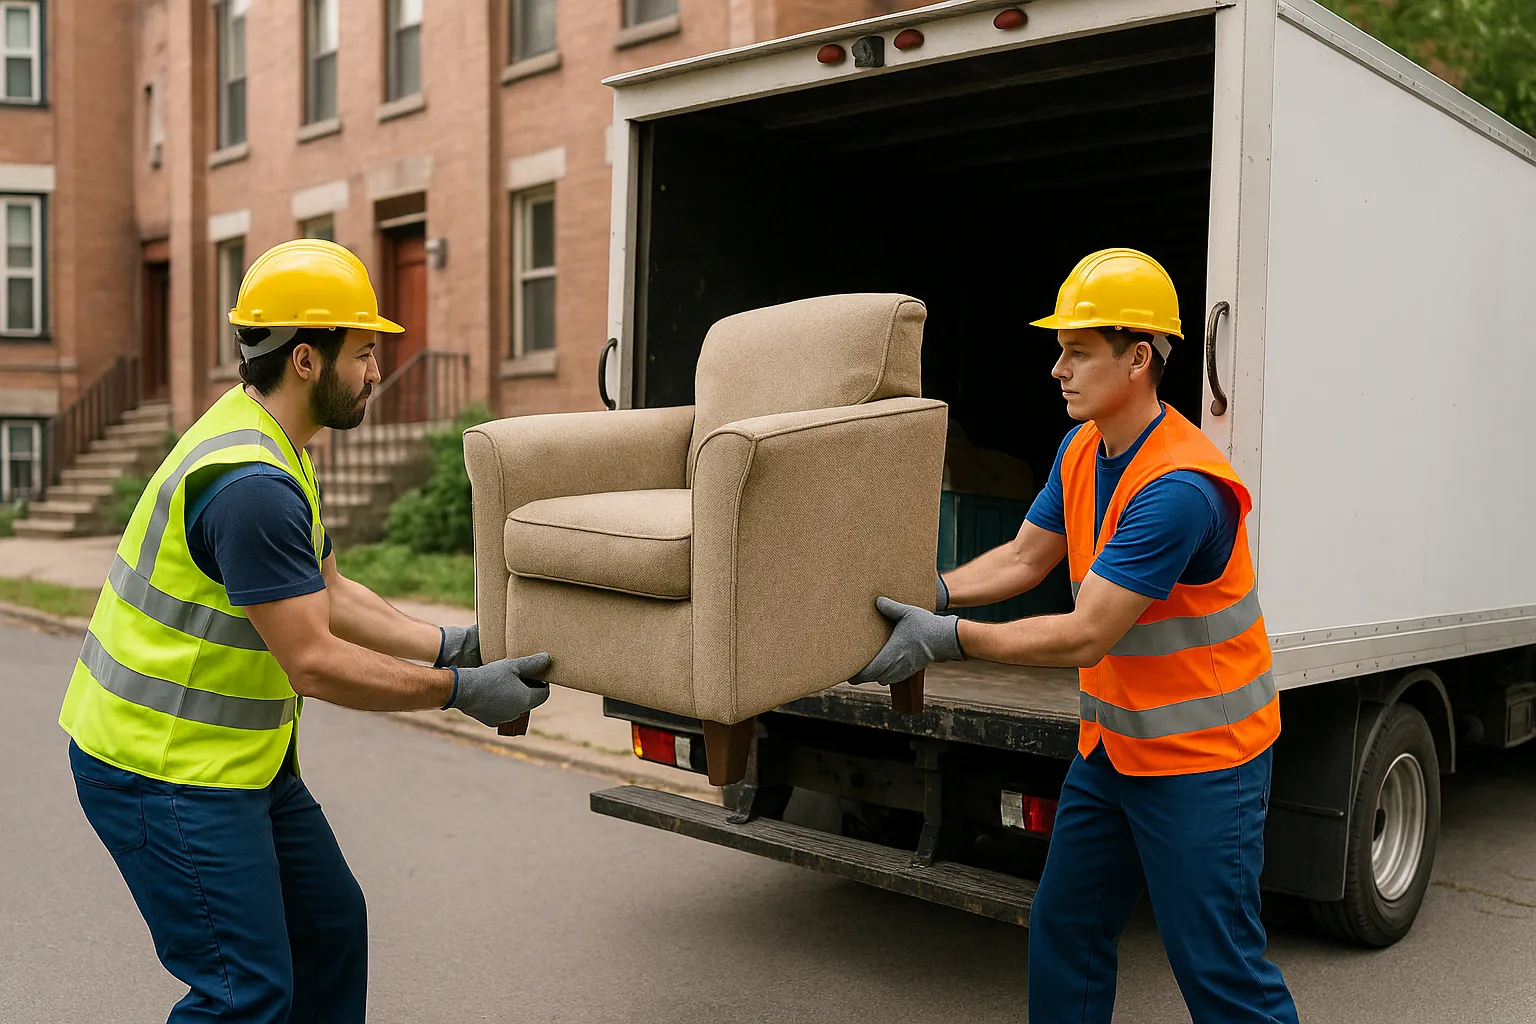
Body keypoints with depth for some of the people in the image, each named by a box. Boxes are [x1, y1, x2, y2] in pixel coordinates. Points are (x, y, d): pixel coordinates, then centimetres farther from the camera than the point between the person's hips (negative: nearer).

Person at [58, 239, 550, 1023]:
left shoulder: (273, 448, 8)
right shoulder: (250, 481, -27)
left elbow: (331, 596, 12)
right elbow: (315, 664, -26)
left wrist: (448, 644, 3)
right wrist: (460, 691, -18)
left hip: (242, 756, 10)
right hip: (166, 773, -10)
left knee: (331, 926, 17)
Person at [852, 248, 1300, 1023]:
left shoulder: (1179, 487, -28)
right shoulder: (1081, 450, 1)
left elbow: (1084, 638, -29)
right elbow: (1024, 557, 10)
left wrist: (946, 639, -27)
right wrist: (930, 593, -5)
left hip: (1200, 758, -8)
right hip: (1111, 746, 9)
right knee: (1064, 931, 17)